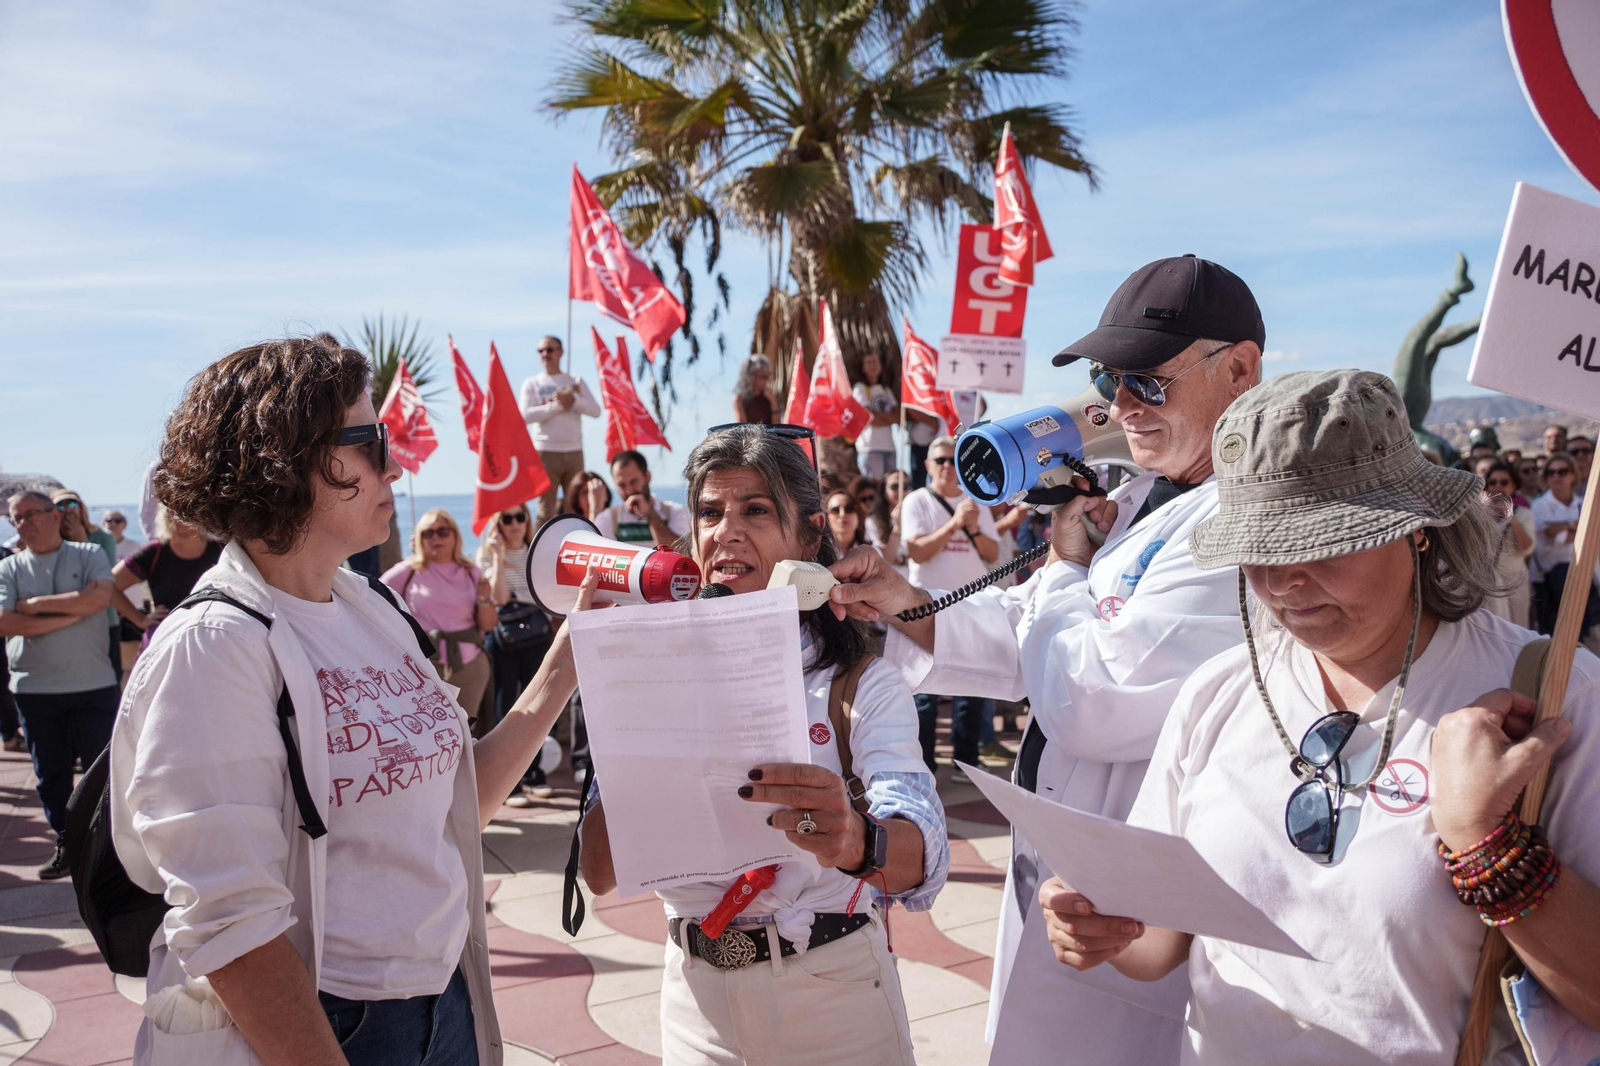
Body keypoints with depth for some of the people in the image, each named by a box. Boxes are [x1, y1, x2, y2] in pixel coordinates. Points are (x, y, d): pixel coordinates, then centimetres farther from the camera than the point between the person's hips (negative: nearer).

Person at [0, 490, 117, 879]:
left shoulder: (88, 554, 1)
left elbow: (101, 596, -17)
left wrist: (36, 604, -12)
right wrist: (74, 612, -14)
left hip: (93, 685, -2)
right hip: (34, 688, 2)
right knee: (51, 773, 11)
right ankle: (66, 845, 25)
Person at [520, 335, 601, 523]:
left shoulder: (576, 382, 11)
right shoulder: (532, 383, 4)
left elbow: (595, 411, 0)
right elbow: (526, 415, -10)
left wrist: (573, 400, -15)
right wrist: (557, 405, -15)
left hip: (574, 452, 3)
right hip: (546, 452, -3)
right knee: (546, 510, -3)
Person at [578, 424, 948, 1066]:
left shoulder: (862, 681, -10)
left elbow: (925, 855, -26)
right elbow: (600, 873, -9)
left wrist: (855, 840, -49)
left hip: (831, 994, -2)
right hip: (696, 994, 3)